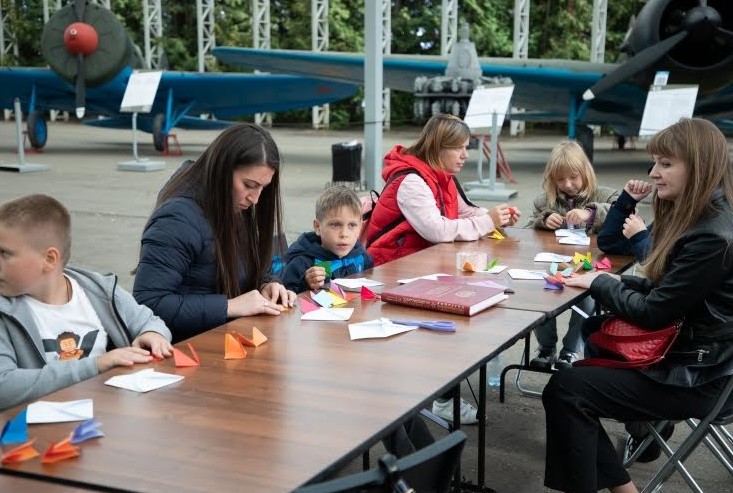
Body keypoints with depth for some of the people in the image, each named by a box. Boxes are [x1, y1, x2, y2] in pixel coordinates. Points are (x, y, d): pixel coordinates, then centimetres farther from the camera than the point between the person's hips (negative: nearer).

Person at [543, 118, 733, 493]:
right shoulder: (695, 218, 8)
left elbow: (651, 313, -20)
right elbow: (664, 289, 15)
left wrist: (600, 284, -5)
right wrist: (614, 281, 0)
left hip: (692, 376, -10)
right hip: (684, 351, 10)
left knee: (564, 390, -15)